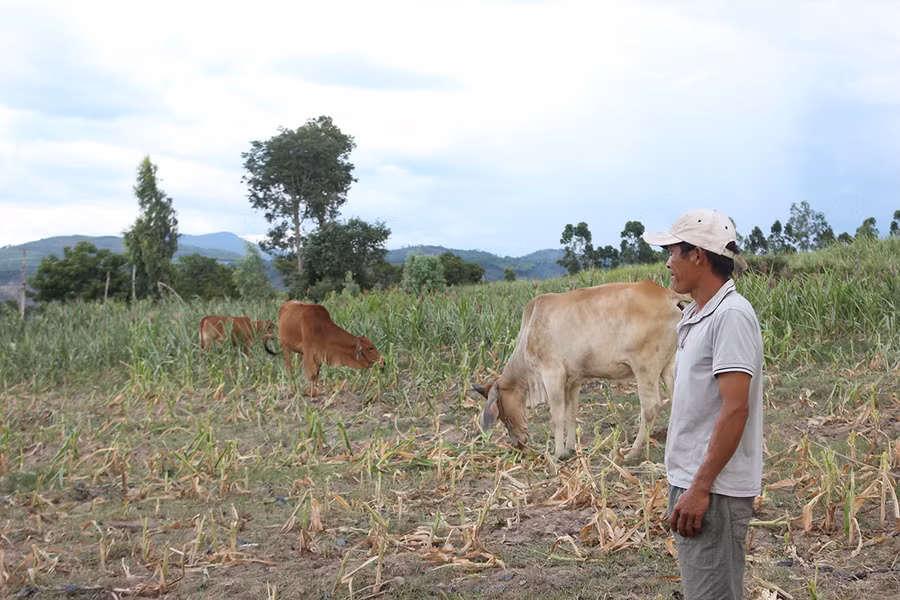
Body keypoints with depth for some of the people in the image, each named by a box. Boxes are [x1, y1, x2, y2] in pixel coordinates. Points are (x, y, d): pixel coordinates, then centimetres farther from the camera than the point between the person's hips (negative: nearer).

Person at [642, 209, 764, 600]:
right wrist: (683, 484, 16)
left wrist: (700, 488, -22)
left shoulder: (731, 316, -16)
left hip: (715, 490, -10)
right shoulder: (694, 316, 14)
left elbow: (735, 410, -22)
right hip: (689, 481, 10)